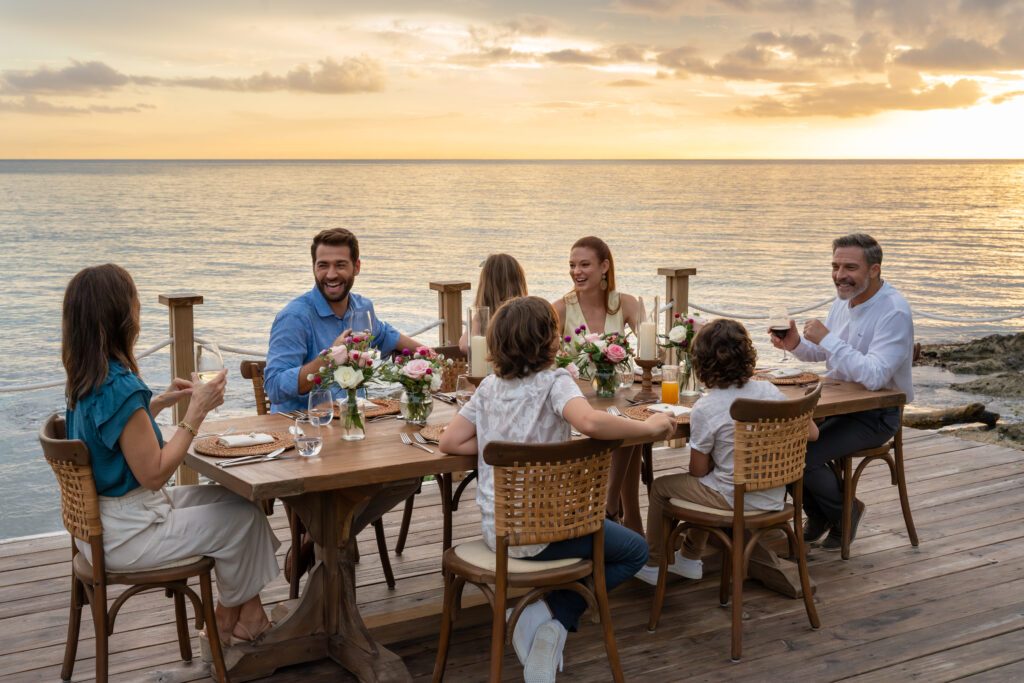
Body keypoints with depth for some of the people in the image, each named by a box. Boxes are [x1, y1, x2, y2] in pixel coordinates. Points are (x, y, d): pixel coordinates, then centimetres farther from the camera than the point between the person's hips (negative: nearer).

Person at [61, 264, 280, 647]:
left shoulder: (85, 379, 2)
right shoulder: (120, 388, -29)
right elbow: (154, 473, -25)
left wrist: (161, 402, 11)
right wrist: (197, 412, -20)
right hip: (125, 535, -10)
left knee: (235, 496, 13)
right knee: (244, 516, 1)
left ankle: (247, 612, 19)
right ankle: (228, 619, 25)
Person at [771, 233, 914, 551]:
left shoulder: (894, 312, -22)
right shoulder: (845, 298, 5)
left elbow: (874, 376, -32)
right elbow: (821, 352, 17)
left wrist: (827, 339, -28)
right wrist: (797, 344, -6)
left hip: (875, 415, -8)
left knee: (805, 455, -24)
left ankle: (844, 513, 7)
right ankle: (817, 514, 13)